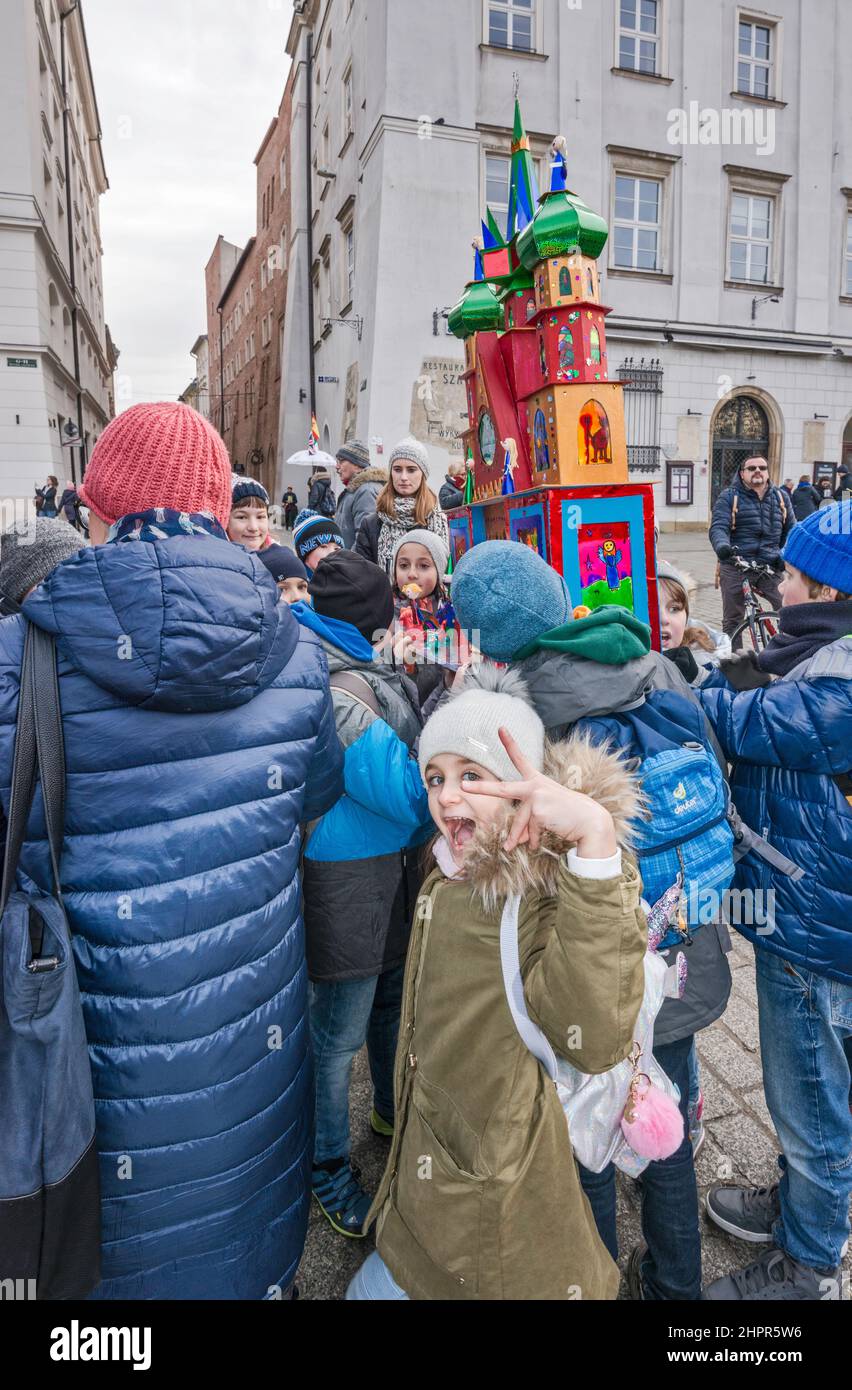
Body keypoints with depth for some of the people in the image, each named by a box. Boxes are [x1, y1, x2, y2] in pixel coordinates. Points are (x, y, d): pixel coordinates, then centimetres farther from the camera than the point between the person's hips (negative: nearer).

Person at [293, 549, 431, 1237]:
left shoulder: (365, 671, 6)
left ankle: (393, 1109, 50)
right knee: (339, 1032, 8)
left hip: (392, 870, 10)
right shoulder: (331, 692, -25)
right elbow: (407, 789, -26)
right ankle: (330, 1170, 30)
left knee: (391, 997, 26)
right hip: (347, 886, -9)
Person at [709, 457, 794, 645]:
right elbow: (718, 527, -12)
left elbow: (791, 529, 20)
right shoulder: (730, 497, 2)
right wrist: (722, 545, -33)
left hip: (770, 567, 2)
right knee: (732, 620, 5)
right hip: (736, 567, -2)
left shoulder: (779, 496, 13)